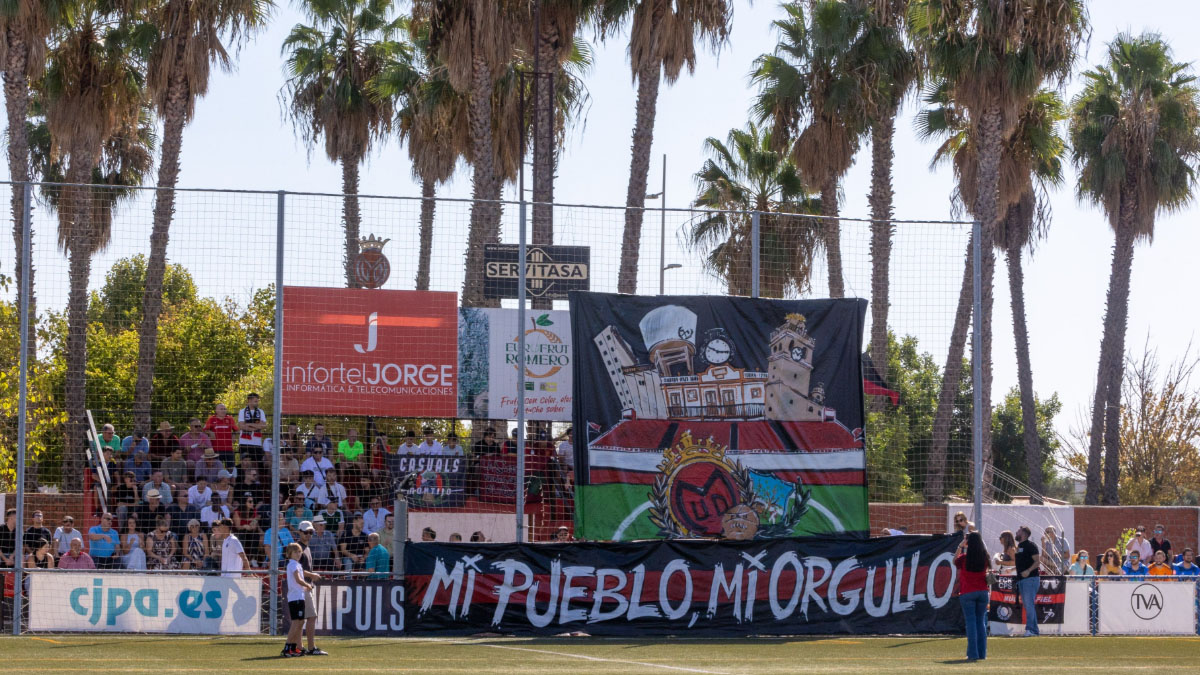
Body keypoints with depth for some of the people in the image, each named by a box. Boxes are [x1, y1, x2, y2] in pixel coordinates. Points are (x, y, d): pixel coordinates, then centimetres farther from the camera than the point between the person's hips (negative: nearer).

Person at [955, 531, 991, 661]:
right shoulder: (985, 558, -3)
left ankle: (973, 653, -6)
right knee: (981, 621, 11)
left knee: (971, 622, -1)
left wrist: (960, 547, 15)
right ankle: (982, 653, 10)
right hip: (983, 591, 3)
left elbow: (955, 561, 10)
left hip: (967, 592, -3)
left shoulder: (964, 558, -10)